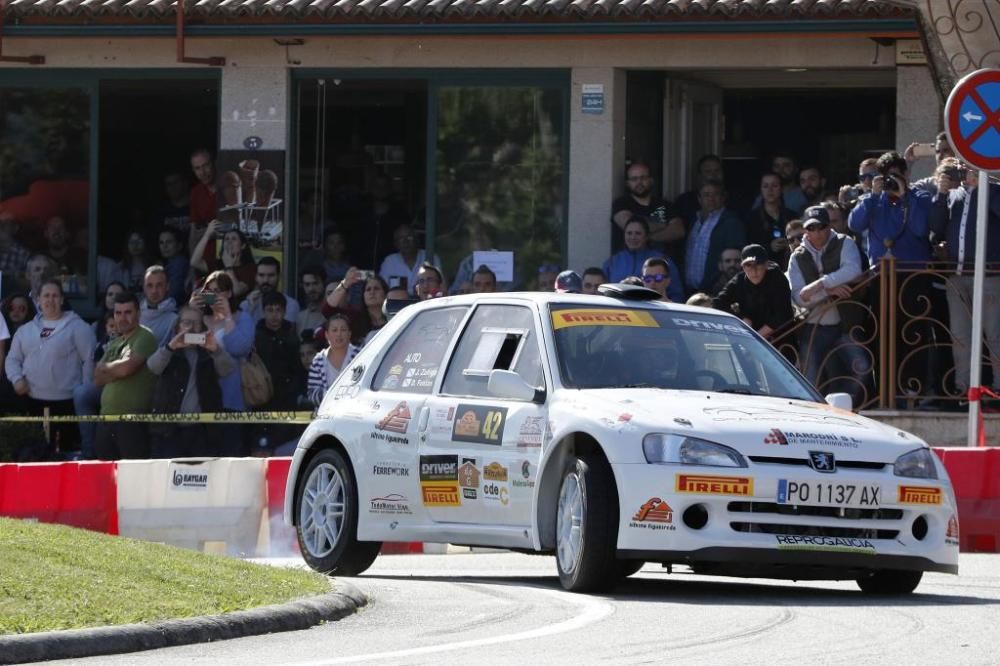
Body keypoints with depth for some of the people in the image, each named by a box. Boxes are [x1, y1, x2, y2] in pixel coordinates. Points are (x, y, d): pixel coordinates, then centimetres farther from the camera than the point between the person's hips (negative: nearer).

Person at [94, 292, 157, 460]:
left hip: (132, 418, -8)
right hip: (107, 415, 8)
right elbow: (98, 378, 12)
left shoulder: (144, 337, -4)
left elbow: (126, 367, -16)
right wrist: (116, 371, -7)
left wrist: (104, 367, 4)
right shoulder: (114, 344, 19)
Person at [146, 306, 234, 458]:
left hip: (202, 430, 0)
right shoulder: (169, 353, 14)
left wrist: (216, 350, -21)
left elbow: (229, 370, -1)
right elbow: (153, 366, -7)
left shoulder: (209, 355, 16)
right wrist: (171, 347, -26)